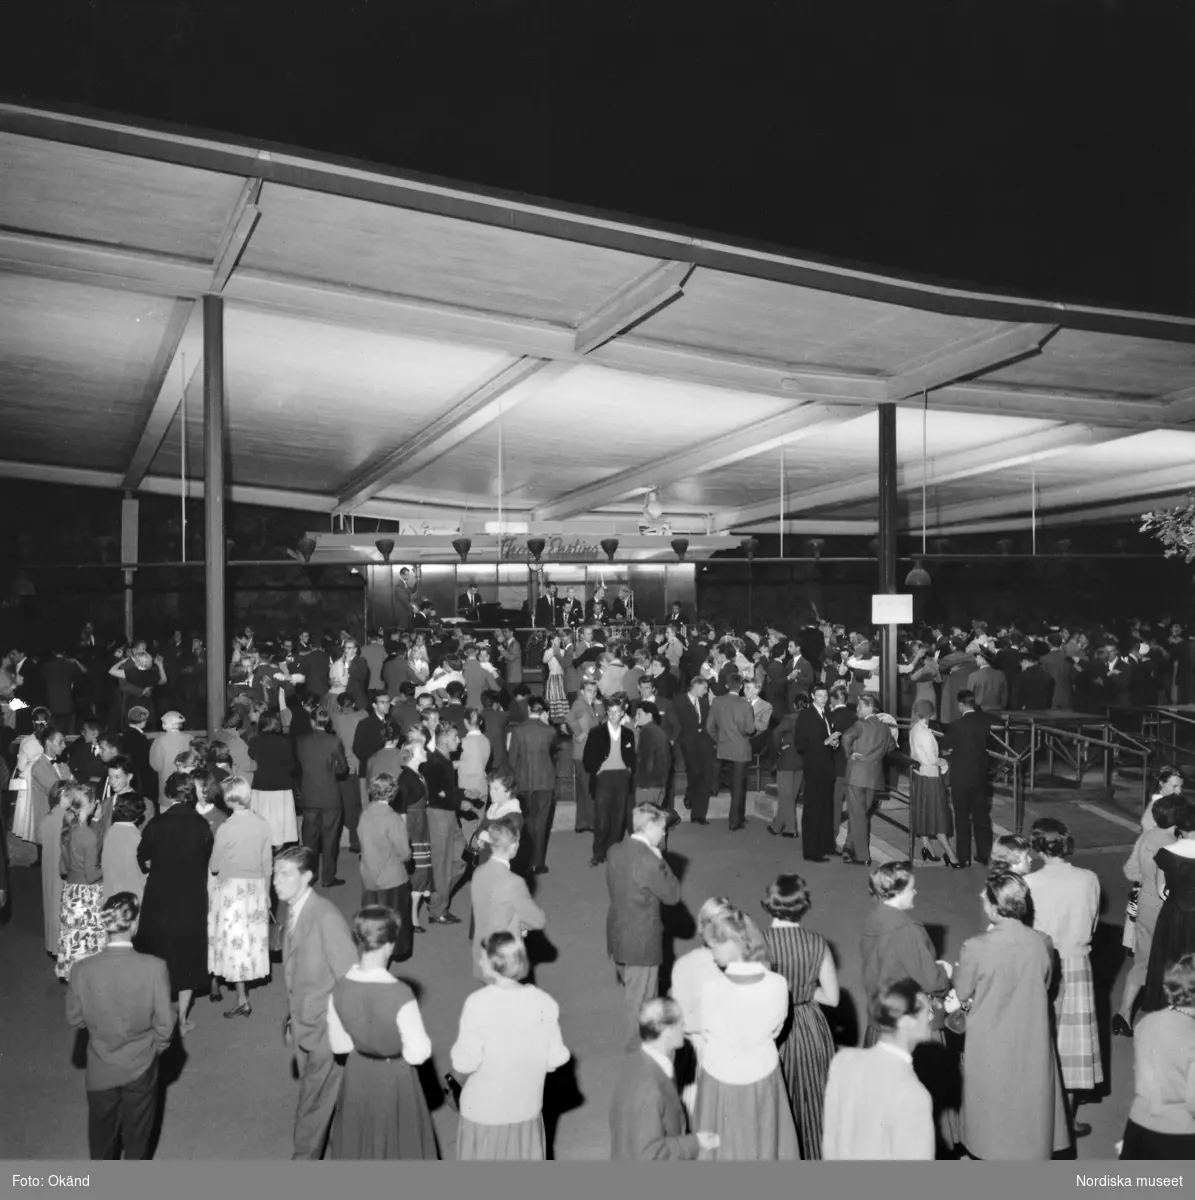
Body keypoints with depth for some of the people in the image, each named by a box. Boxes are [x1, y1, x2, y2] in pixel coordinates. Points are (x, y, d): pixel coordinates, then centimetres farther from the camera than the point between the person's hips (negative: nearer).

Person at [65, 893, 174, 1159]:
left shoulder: (82, 970, -21)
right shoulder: (154, 967, -26)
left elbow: (74, 1019, -6)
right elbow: (165, 1023, -17)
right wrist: (156, 1047, 3)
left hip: (100, 1070, 2)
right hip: (141, 1067, -1)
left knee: (102, 1129, 25)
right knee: (137, 1131, 22)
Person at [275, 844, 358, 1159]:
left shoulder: (326, 917, -23)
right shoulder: (292, 910, 2)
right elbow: (294, 971, 9)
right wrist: (292, 1020, 11)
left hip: (326, 1029, -7)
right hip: (303, 1026, 7)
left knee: (313, 1105, 4)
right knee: (316, 1100, 19)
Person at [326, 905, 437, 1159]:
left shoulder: (340, 990, -16)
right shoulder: (400, 995, -30)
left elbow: (338, 1045, 0)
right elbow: (418, 1054, -19)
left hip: (357, 1077, 4)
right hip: (394, 1080, -4)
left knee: (357, 1144, 25)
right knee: (397, 1144, 19)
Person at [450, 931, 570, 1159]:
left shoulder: (478, 1004, -20)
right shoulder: (544, 1002, -9)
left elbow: (465, 1063, -18)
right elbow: (556, 1057, -3)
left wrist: (459, 1046, 1)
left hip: (484, 1111, -3)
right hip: (527, 1108, 3)